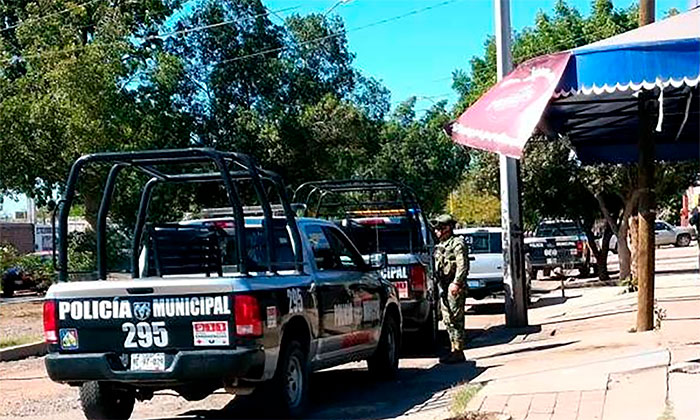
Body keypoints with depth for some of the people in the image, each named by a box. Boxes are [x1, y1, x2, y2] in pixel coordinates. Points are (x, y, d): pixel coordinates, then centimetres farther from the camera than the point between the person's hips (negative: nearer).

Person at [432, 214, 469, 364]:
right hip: (444, 287, 9)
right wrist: (439, 285, 18)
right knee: (448, 319, 11)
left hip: (455, 287, -9)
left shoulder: (457, 244, -9)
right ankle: (453, 350, 17)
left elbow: (463, 266, -17)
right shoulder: (440, 246, 19)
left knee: (456, 319, -8)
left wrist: (456, 283, -25)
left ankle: (458, 352, -6)